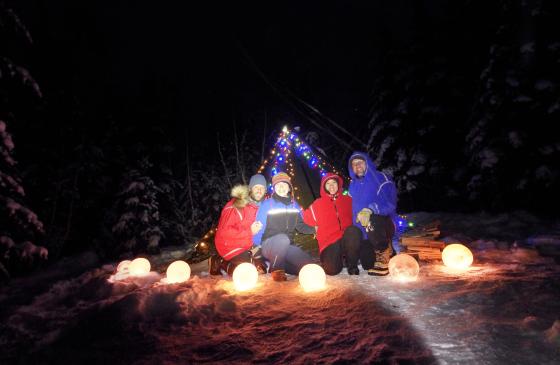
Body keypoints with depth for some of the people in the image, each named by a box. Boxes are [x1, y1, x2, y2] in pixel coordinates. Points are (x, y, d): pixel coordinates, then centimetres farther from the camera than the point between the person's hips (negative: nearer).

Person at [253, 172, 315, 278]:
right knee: (283, 238, -39)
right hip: (269, 245, -5)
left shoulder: (294, 205, 8)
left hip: (287, 247, 5)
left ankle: (280, 265, 7)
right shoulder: (267, 204, -5)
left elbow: (300, 226, 13)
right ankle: (276, 269, -17)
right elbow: (259, 228, -7)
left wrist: (314, 229, -5)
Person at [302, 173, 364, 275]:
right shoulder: (317, 204, 12)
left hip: (349, 239, 1)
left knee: (354, 231, -35)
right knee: (332, 269, -28)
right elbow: (307, 218, 17)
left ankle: (352, 264, -11)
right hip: (329, 242, -1)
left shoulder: (348, 200, 15)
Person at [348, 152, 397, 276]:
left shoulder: (380, 179, -7)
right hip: (363, 229, 6)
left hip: (381, 223, -6)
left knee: (372, 222, -41)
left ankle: (383, 260, -21)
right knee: (367, 264, 1)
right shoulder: (353, 185, 12)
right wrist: (359, 215, 1)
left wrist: (370, 210, -31)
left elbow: (389, 202, -18)